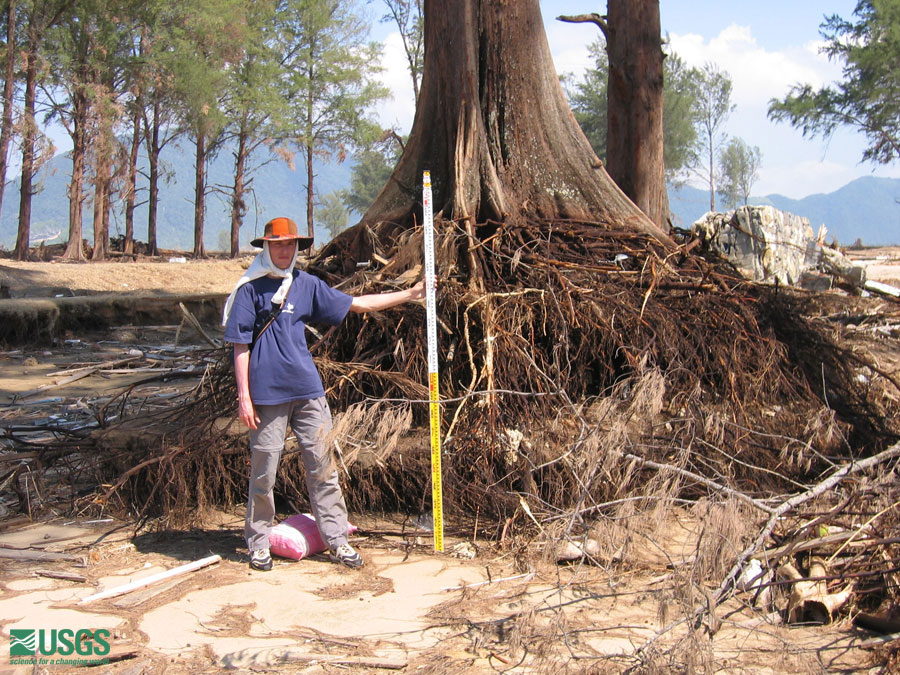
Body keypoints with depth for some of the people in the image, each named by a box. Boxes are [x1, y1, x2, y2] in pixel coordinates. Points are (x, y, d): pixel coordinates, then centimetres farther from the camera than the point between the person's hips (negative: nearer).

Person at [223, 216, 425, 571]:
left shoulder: (307, 285, 12)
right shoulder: (250, 289, -1)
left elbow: (355, 303, 18)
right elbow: (240, 346, -3)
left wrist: (408, 294, 17)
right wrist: (244, 397, -8)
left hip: (307, 390, 4)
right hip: (267, 393, -4)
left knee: (322, 466, 5)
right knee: (263, 472, 3)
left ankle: (336, 539, 14)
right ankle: (258, 544, 19)